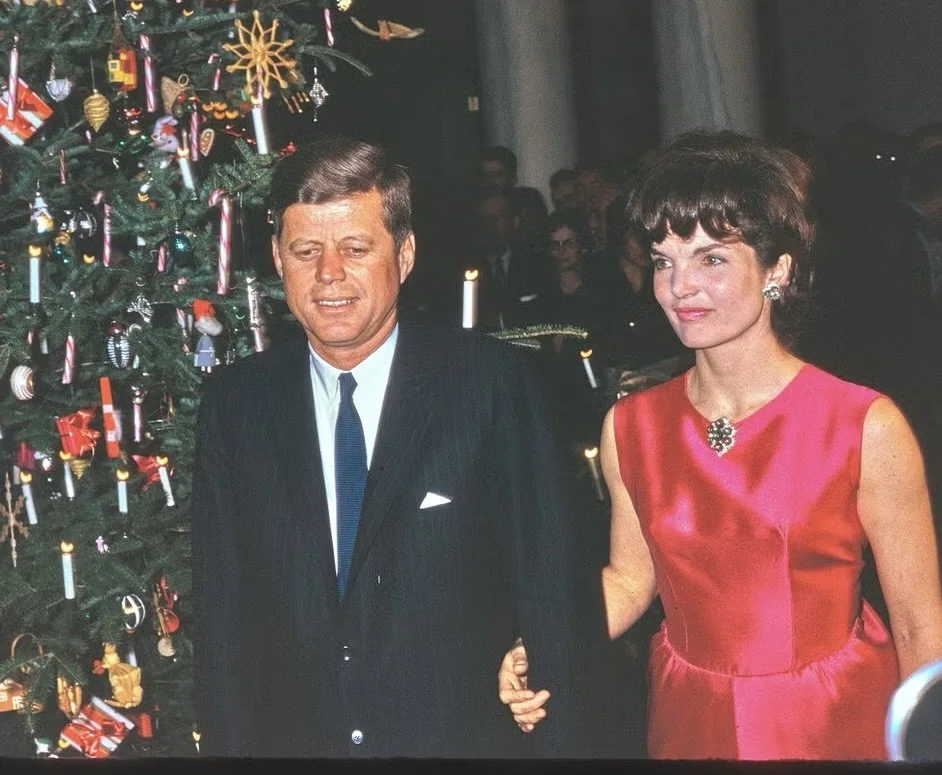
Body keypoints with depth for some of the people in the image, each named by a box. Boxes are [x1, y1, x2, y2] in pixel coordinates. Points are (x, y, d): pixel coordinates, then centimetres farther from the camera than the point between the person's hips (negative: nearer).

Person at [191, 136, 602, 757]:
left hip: (466, 735, -2)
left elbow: (549, 590, -8)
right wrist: (229, 745, -2)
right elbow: (223, 612, 2)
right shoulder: (235, 404, -1)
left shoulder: (492, 384, -10)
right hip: (294, 737, 2)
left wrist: (556, 743, -10)